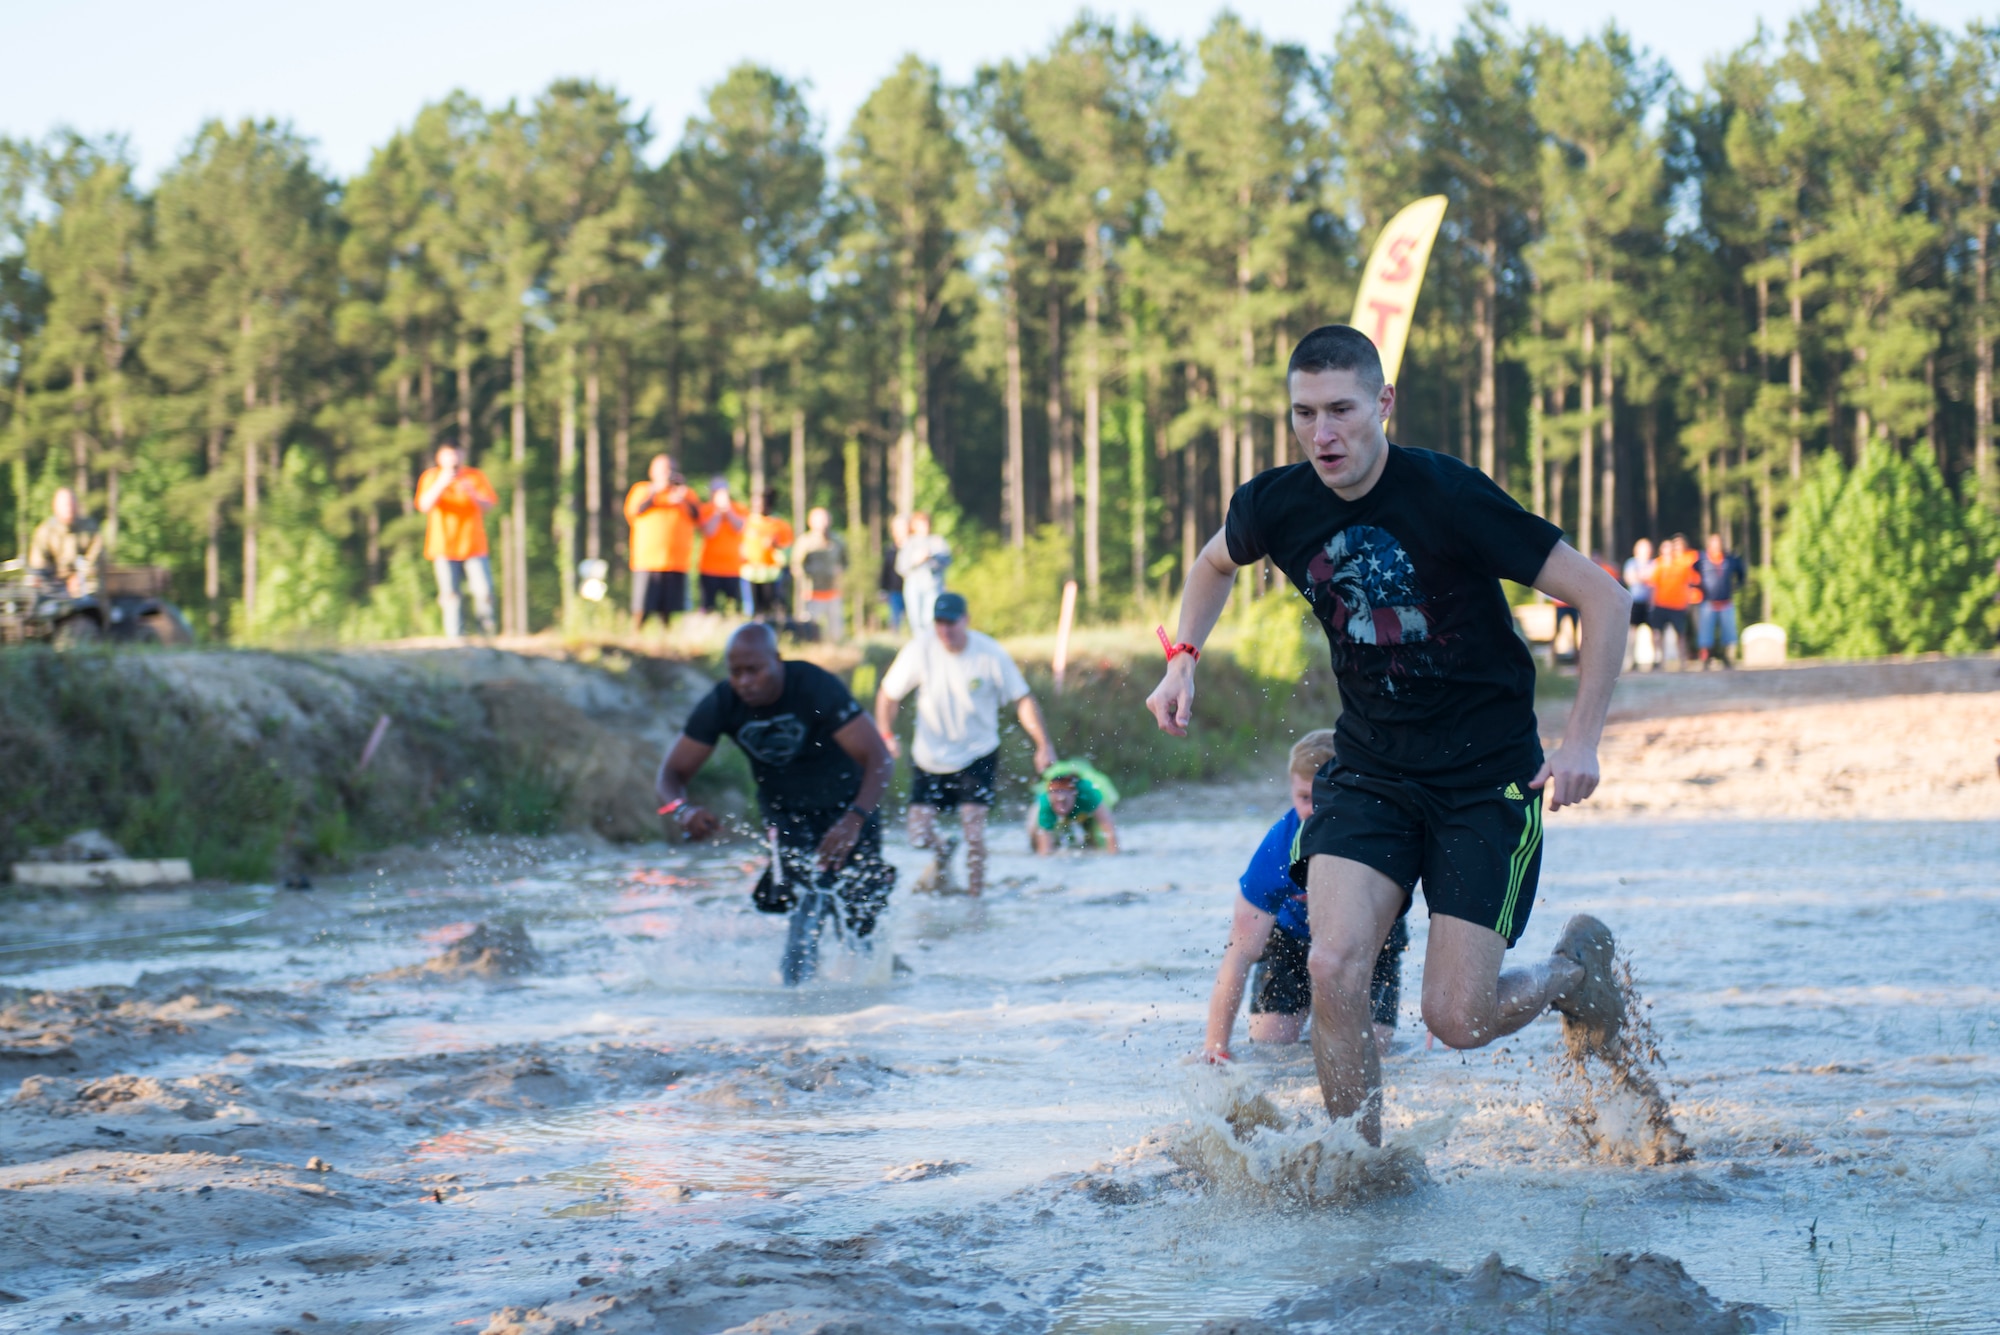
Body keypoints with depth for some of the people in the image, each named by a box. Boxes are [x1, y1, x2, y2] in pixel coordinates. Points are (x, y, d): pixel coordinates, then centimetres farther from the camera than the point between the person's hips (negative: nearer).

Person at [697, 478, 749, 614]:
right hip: (710, 567, 0)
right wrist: (718, 512, -14)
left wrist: (727, 511, -15)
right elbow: (708, 532, -12)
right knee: (708, 606, -1)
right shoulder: (706, 510, 2)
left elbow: (739, 527, -10)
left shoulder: (738, 508, 6)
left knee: (735, 608, -5)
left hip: (734, 568, 0)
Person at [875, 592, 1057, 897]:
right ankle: (943, 852, 34)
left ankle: (975, 892, 2)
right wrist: (885, 736, -12)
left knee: (973, 828, -15)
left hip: (977, 757, -2)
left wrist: (1043, 745, -14)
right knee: (919, 835, -1)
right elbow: (888, 695, 0)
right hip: (930, 758, 2)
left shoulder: (990, 654, -14)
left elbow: (1023, 700, -8)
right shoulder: (919, 651, -11)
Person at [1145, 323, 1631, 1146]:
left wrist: (1581, 742, -20)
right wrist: (1183, 658, 5)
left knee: (1456, 1019, -7)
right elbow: (1216, 563, 20)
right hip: (1369, 768, 4)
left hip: (1488, 775, -4)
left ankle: (1578, 968, 26)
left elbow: (1604, 599, -15)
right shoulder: (1275, 507, -7)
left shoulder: (1449, 498, -21)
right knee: (1333, 969, -17)